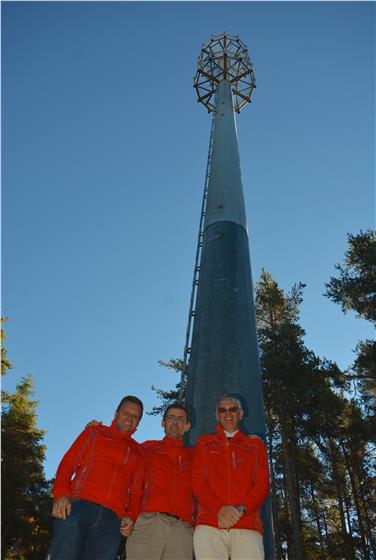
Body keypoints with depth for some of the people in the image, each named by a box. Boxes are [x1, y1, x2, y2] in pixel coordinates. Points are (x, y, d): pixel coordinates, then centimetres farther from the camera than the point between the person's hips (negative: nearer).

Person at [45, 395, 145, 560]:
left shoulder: (138, 452, 22)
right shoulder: (94, 432, 17)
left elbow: (136, 490, 17)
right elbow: (68, 462, 8)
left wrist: (130, 515, -2)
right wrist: (60, 494, -9)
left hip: (112, 518, 2)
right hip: (79, 506, -2)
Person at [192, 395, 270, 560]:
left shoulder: (255, 445, 19)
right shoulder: (204, 443, 18)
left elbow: (262, 483, 9)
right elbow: (197, 481, 8)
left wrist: (241, 509, -9)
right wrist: (219, 509, -10)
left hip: (247, 525, 0)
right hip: (209, 525, 0)